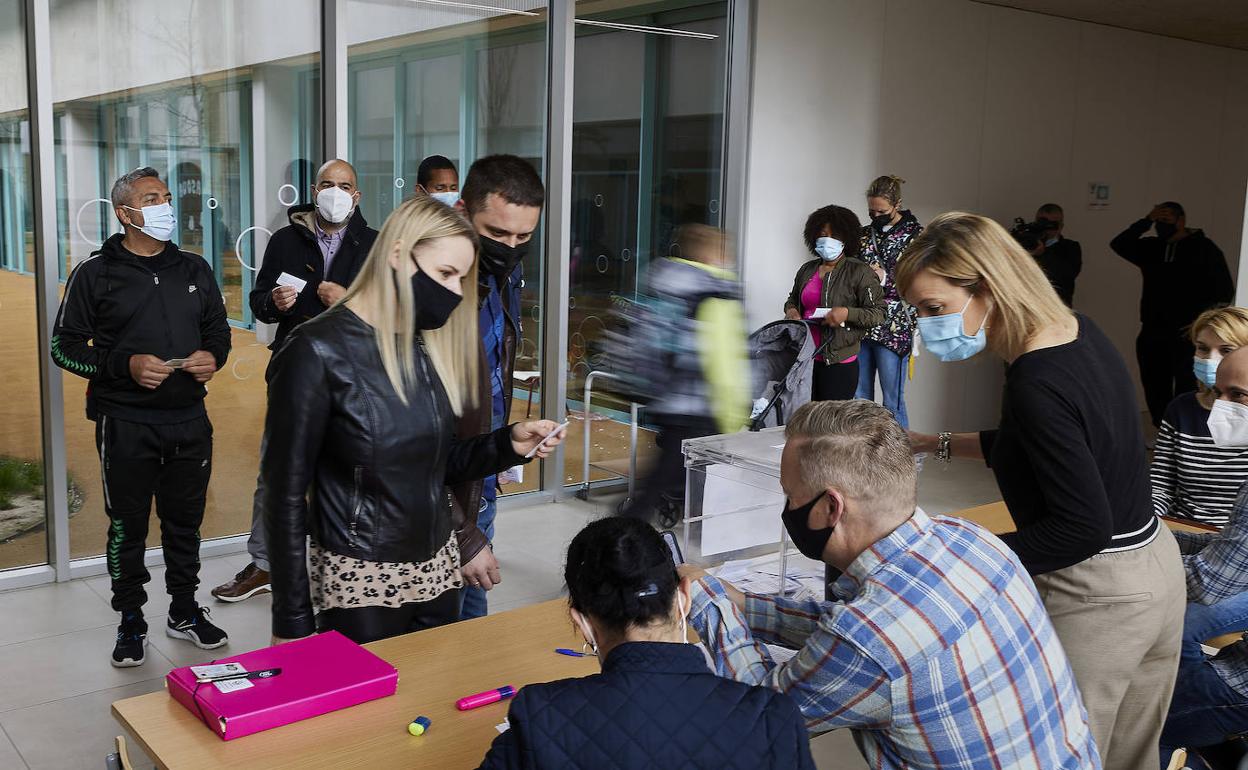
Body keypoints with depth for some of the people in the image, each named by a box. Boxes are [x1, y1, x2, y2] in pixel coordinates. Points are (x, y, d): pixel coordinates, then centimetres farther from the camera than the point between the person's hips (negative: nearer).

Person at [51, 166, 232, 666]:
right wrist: (124, 365, -17)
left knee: (185, 521, 14)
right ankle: (131, 622, 22)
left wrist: (214, 356, -5)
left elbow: (219, 329, 19)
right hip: (126, 424, -3)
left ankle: (184, 612, 29)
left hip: (189, 421, 4)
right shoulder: (95, 274, -2)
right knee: (127, 527, 6)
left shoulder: (195, 270, 10)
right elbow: (64, 345, -2)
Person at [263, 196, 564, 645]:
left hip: (437, 571, 6)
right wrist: (292, 621, -12)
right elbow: (287, 492, -13)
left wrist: (510, 444, -6)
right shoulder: (319, 352, -15)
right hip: (360, 585, -6)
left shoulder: (431, 347, 4)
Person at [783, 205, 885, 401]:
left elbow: (878, 312, -6)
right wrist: (790, 309, 9)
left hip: (839, 363, -5)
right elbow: (793, 299, 32)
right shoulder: (807, 270, 15)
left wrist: (847, 313, -20)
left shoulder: (859, 272, -3)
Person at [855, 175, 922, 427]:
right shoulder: (865, 234, 14)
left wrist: (885, 279, -14)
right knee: (859, 398, 8)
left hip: (894, 328, -5)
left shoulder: (915, 234, -1)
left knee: (892, 402, -4)